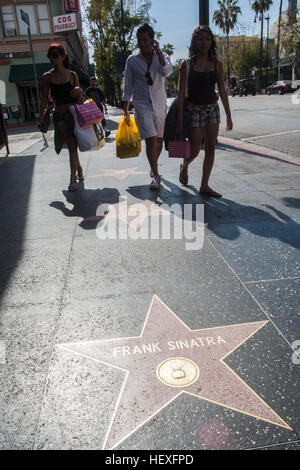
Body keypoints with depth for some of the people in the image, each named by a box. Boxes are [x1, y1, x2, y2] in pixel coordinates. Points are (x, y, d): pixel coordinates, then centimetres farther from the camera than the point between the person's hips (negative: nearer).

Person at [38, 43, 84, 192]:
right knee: (72, 144, -1)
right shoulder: (47, 77, 4)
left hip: (74, 114, -1)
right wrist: (40, 118, 1)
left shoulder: (72, 75, 4)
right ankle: (79, 168, 26)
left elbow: (80, 99, 8)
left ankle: (73, 178, 1)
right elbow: (45, 99, 6)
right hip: (59, 116, 1)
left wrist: (79, 91, -14)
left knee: (73, 146, -5)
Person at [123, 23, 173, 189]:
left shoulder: (162, 56, 5)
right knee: (151, 140, -16)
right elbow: (128, 87, 4)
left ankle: (153, 168, 34)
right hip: (142, 105, -2)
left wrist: (158, 52, -24)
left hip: (160, 104, 3)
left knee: (159, 140, 10)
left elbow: (167, 71, -18)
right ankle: (155, 176, -11)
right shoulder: (132, 60, 2)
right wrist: (125, 110, 1)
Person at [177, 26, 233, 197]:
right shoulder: (187, 64, -4)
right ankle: (184, 166, 33)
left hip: (213, 109, 4)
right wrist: (180, 120, -12)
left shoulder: (217, 64, 5)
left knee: (211, 148, 0)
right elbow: (182, 93, -7)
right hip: (194, 109, -4)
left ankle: (204, 186, 9)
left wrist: (229, 117, 6)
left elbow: (222, 92, 8)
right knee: (194, 150, -3)